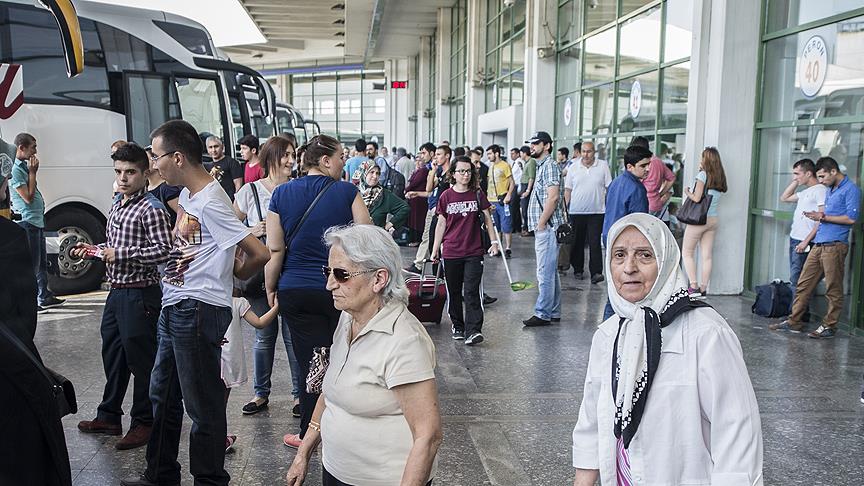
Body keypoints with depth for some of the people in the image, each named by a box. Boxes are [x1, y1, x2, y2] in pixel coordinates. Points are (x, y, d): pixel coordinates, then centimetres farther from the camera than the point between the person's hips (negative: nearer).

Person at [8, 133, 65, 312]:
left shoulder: (25, 166, 14)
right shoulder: (15, 169, -15)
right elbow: (28, 197, -18)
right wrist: (33, 172, -13)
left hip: (37, 221, 10)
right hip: (27, 222, -10)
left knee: (42, 261, 16)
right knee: (31, 264, -5)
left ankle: (45, 297, 26)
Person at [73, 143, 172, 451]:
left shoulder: (151, 209, -14)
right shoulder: (117, 205, 13)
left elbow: (163, 250, -22)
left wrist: (120, 254, -21)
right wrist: (93, 250, 8)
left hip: (140, 295, -9)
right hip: (116, 291, 9)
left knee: (141, 359, 2)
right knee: (112, 356, 19)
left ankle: (144, 423, 16)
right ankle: (109, 416, 34)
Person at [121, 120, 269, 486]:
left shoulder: (210, 204, -20)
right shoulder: (187, 193, 9)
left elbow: (259, 253, -21)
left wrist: (235, 272, -3)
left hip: (198, 309, -10)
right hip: (174, 307, 11)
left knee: (203, 404, 2)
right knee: (162, 394, 21)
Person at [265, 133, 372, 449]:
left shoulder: (282, 194, -1)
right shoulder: (347, 192, -6)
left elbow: (275, 250, -1)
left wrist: (270, 289, 10)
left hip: (296, 292, 2)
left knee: (310, 362, 8)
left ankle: (310, 433, 17)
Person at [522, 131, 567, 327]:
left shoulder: (550, 166, -11)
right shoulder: (542, 166, 20)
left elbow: (553, 197, -21)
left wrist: (541, 224, -19)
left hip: (547, 227, -11)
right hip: (543, 228, 11)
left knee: (545, 272, -8)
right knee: (550, 272, 13)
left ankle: (543, 313, -4)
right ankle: (553, 312, 20)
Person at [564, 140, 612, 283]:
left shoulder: (603, 166, 2)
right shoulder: (573, 168, 6)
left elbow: (609, 188, 4)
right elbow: (567, 190, 9)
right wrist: (567, 207, 4)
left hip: (597, 212, -2)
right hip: (576, 211, 2)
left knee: (595, 242, -6)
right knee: (577, 242, 10)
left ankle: (596, 272, -8)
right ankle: (578, 270, 23)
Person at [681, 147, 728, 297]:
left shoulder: (703, 175, -10)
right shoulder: (720, 178, 10)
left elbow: (696, 198, -16)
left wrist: (687, 192, 5)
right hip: (713, 220, 6)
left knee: (687, 252, 3)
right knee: (707, 256, 7)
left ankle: (694, 287, -4)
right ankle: (703, 289, 8)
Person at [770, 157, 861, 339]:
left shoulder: (850, 190, -7)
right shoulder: (830, 190, 21)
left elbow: (851, 218, -15)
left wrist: (824, 217, -11)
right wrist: (818, 215, 8)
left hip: (834, 246, -9)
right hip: (818, 245, 9)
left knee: (833, 289, 0)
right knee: (804, 284, 8)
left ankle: (829, 326, 8)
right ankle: (794, 321, 13)